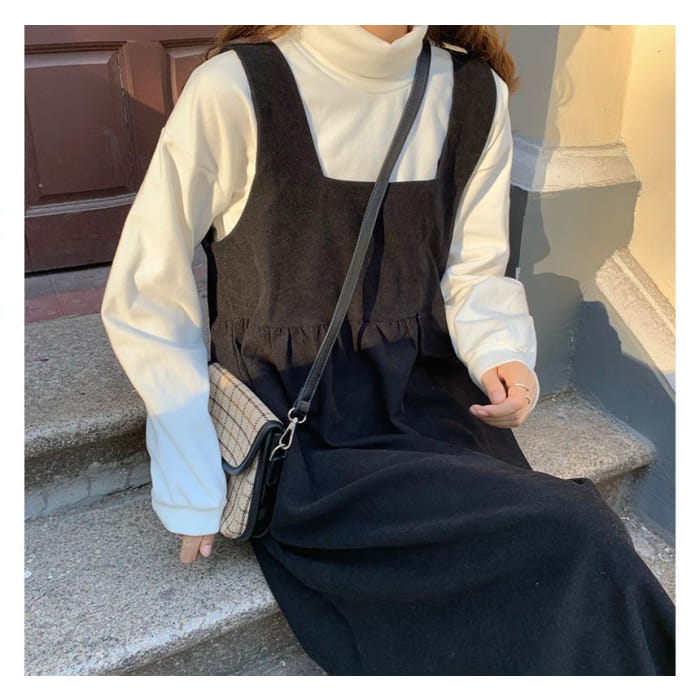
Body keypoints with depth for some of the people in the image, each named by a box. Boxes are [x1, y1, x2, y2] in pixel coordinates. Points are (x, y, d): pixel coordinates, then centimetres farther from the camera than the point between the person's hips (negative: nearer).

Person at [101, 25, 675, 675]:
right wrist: (196, 492, -9)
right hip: (299, 435, -4)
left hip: (428, 401, 5)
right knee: (574, 543, -20)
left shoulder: (477, 93, 3)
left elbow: (474, 274, 10)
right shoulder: (235, 91, -12)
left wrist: (503, 353, -13)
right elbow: (143, 303, -7)